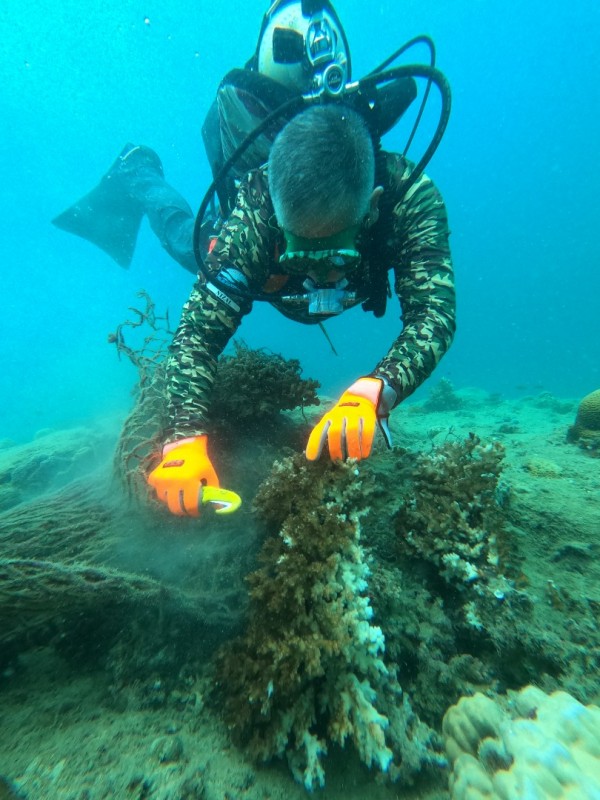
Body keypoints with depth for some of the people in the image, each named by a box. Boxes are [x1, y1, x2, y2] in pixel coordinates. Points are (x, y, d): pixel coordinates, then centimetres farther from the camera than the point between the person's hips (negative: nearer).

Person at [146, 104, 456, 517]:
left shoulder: (411, 196, -44)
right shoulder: (256, 210, -45)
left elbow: (433, 314, -49)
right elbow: (200, 330, -46)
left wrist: (374, 392, -67)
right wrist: (186, 437, -58)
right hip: (265, 266, -1)